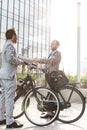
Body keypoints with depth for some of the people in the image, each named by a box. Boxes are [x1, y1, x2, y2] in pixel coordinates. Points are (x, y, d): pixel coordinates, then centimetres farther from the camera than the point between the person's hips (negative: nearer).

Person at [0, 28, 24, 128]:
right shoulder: (10, 45, -11)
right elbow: (10, 58, -24)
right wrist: (20, 62, -9)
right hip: (9, 75, -10)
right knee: (10, 98, -9)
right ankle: (10, 122, -6)